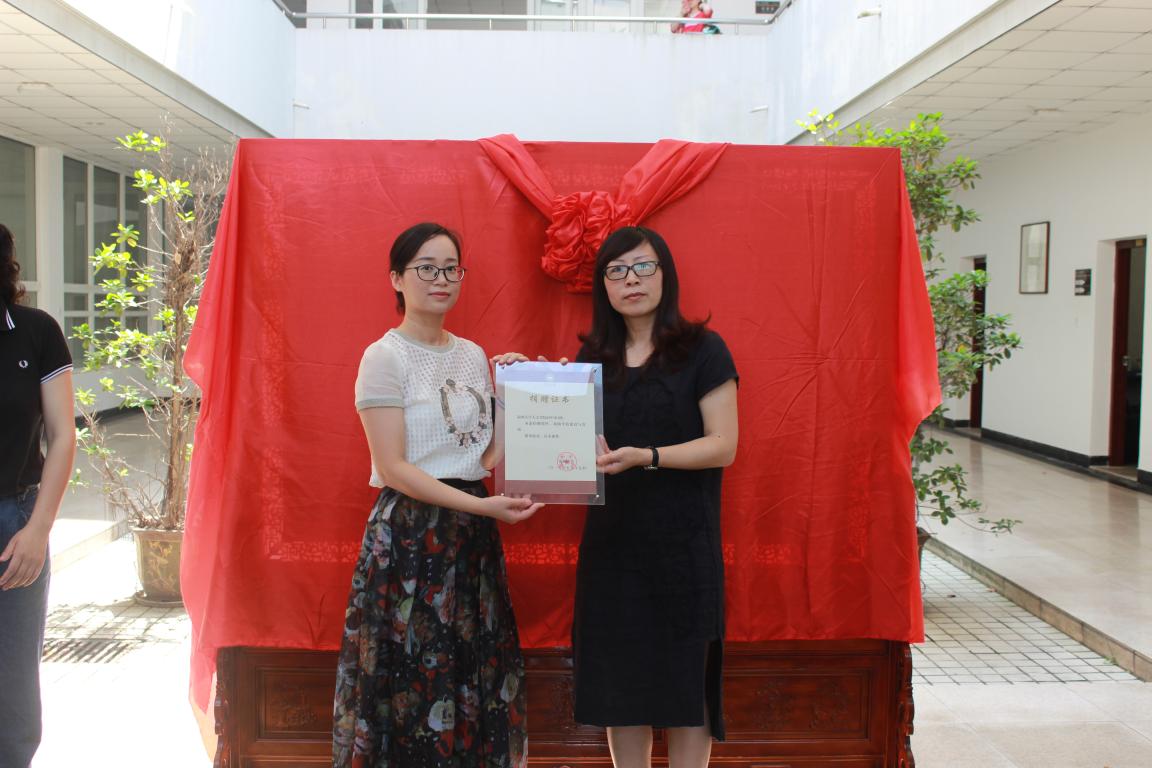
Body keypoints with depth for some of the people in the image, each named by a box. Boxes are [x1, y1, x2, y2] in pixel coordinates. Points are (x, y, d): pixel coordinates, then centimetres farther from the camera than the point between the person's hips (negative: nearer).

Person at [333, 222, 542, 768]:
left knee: (477, 676, 10)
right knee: (412, 679, 1)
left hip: (471, 537, 6)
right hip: (408, 534, -6)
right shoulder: (384, 358, -8)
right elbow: (394, 468, -14)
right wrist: (482, 506, -20)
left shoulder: (472, 356, 11)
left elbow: (487, 456, 11)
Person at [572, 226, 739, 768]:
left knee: (682, 677, 3)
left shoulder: (702, 350, -2)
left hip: (681, 539, -4)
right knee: (618, 677, 8)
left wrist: (645, 457, -21)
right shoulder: (593, 357, 10)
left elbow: (722, 445, -8)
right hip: (610, 537, 4)